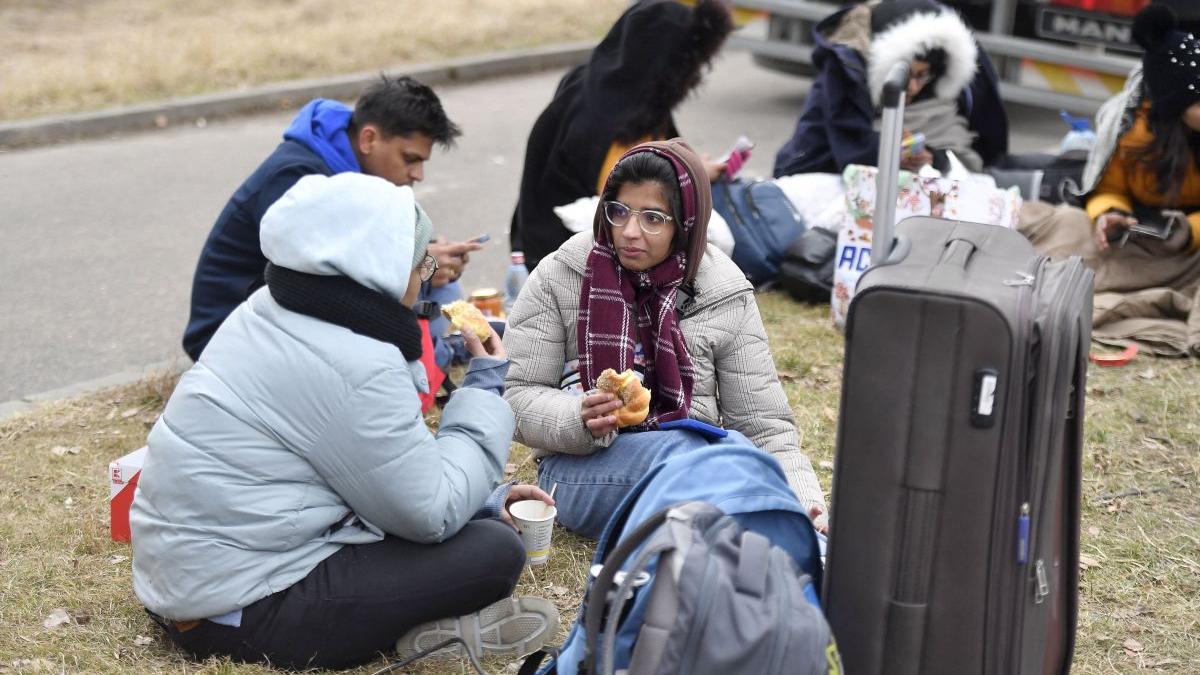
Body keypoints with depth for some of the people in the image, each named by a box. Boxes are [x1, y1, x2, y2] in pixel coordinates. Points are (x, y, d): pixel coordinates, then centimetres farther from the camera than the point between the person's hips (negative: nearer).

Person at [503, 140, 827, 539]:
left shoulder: (725, 295, 2)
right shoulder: (558, 277, -1)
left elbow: (763, 425, 3)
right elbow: (516, 397, -2)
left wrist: (807, 508, -14)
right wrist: (583, 420, -23)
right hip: (580, 469, -2)